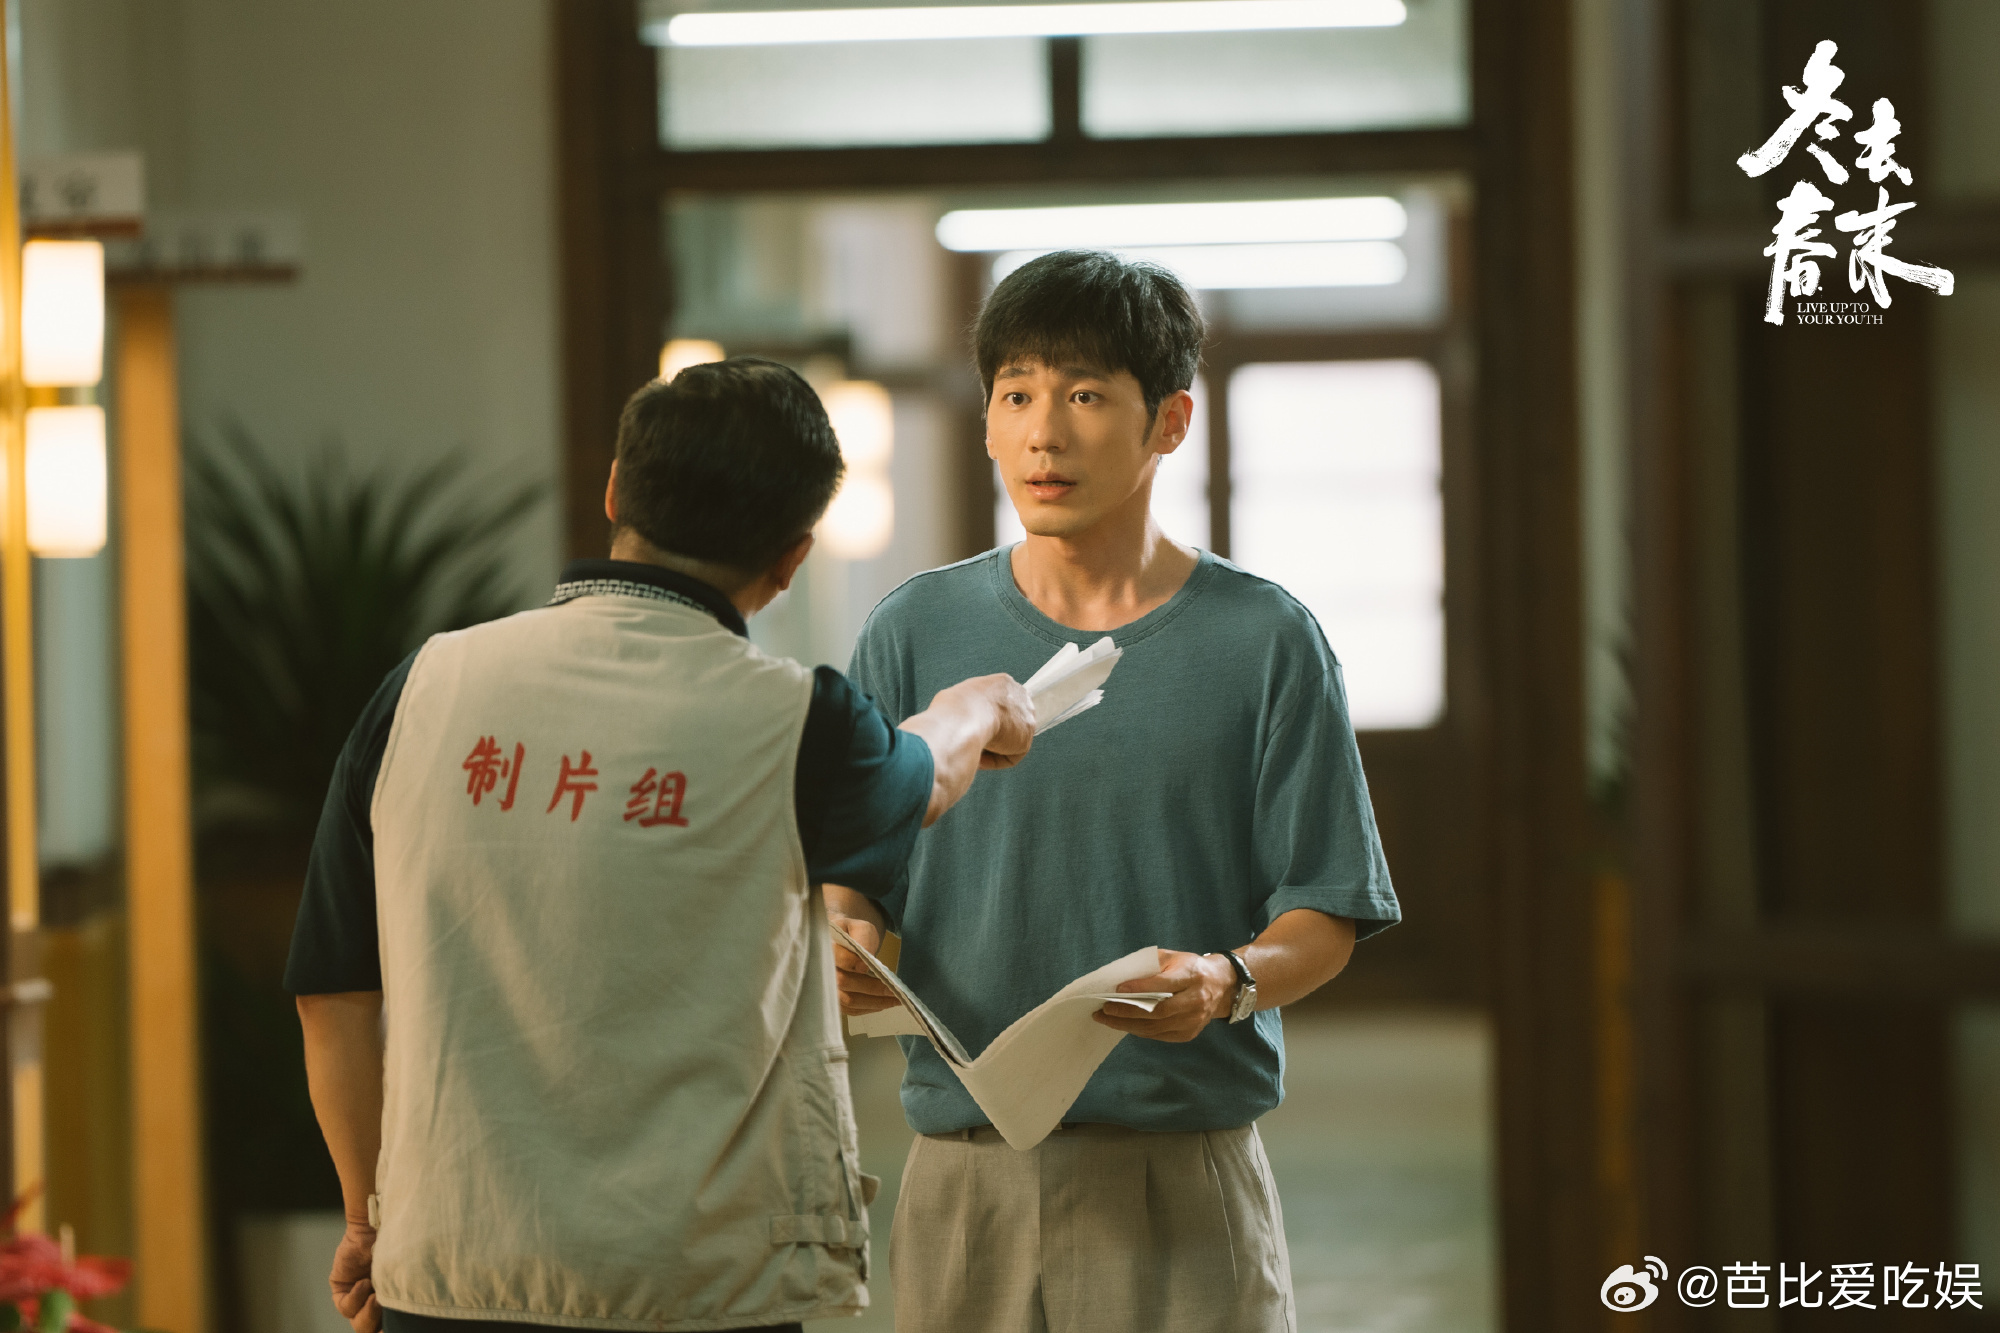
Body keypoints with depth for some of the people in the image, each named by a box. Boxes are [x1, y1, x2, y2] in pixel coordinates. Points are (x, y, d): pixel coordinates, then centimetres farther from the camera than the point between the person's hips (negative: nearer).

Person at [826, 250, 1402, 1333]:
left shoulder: (1262, 642, 2)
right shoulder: (916, 633, 8)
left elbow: (1326, 918, 1)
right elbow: (846, 870, 9)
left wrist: (1228, 980, -20)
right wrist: (843, 941, -14)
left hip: (1182, 1174, -2)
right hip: (962, 1179, 2)